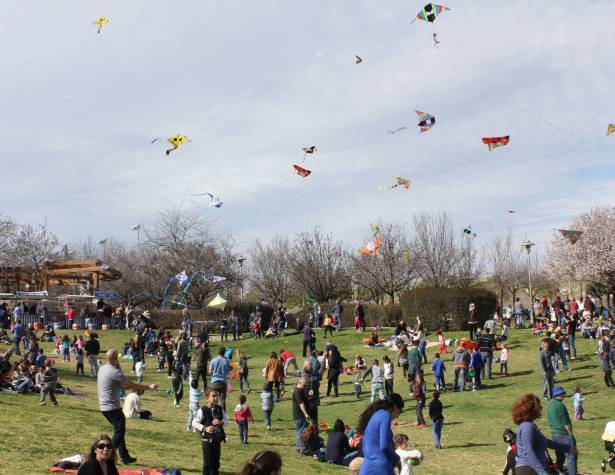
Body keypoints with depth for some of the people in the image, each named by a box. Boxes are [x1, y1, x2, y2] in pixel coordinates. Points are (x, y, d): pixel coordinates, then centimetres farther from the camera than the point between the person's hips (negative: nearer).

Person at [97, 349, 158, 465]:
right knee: (119, 431, -3)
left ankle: (125, 457, 19)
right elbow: (131, 385, -16)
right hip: (112, 407, -10)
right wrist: (148, 387, -10)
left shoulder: (102, 369, 9)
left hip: (104, 406, 10)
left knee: (119, 431, 16)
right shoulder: (114, 372, -19)